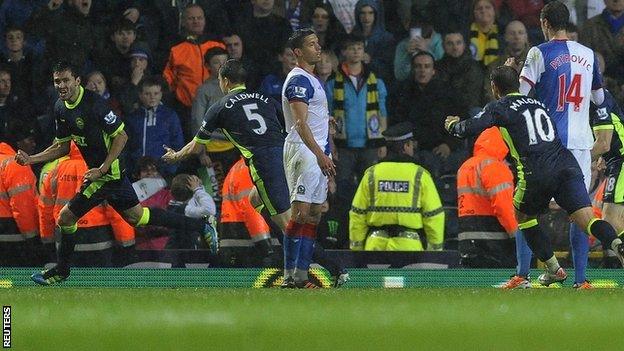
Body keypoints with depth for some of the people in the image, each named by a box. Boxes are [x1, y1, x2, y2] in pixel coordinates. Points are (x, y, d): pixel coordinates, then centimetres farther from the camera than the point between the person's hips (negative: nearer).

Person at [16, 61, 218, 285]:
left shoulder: (93, 103, -21)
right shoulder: (60, 108, 5)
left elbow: (121, 136, -18)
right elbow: (63, 146, 15)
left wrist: (102, 169, -23)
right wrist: (31, 159, 4)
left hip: (109, 173, -9)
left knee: (66, 217, -6)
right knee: (135, 215, 17)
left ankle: (61, 271, 13)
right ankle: (202, 226, 25)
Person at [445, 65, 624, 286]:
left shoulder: (498, 108, 9)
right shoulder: (537, 103, 25)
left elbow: (470, 129, -1)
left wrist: (453, 125, 22)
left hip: (537, 174, -4)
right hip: (567, 164, 4)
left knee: (522, 216, 23)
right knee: (588, 220, -6)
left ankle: (554, 270, 20)